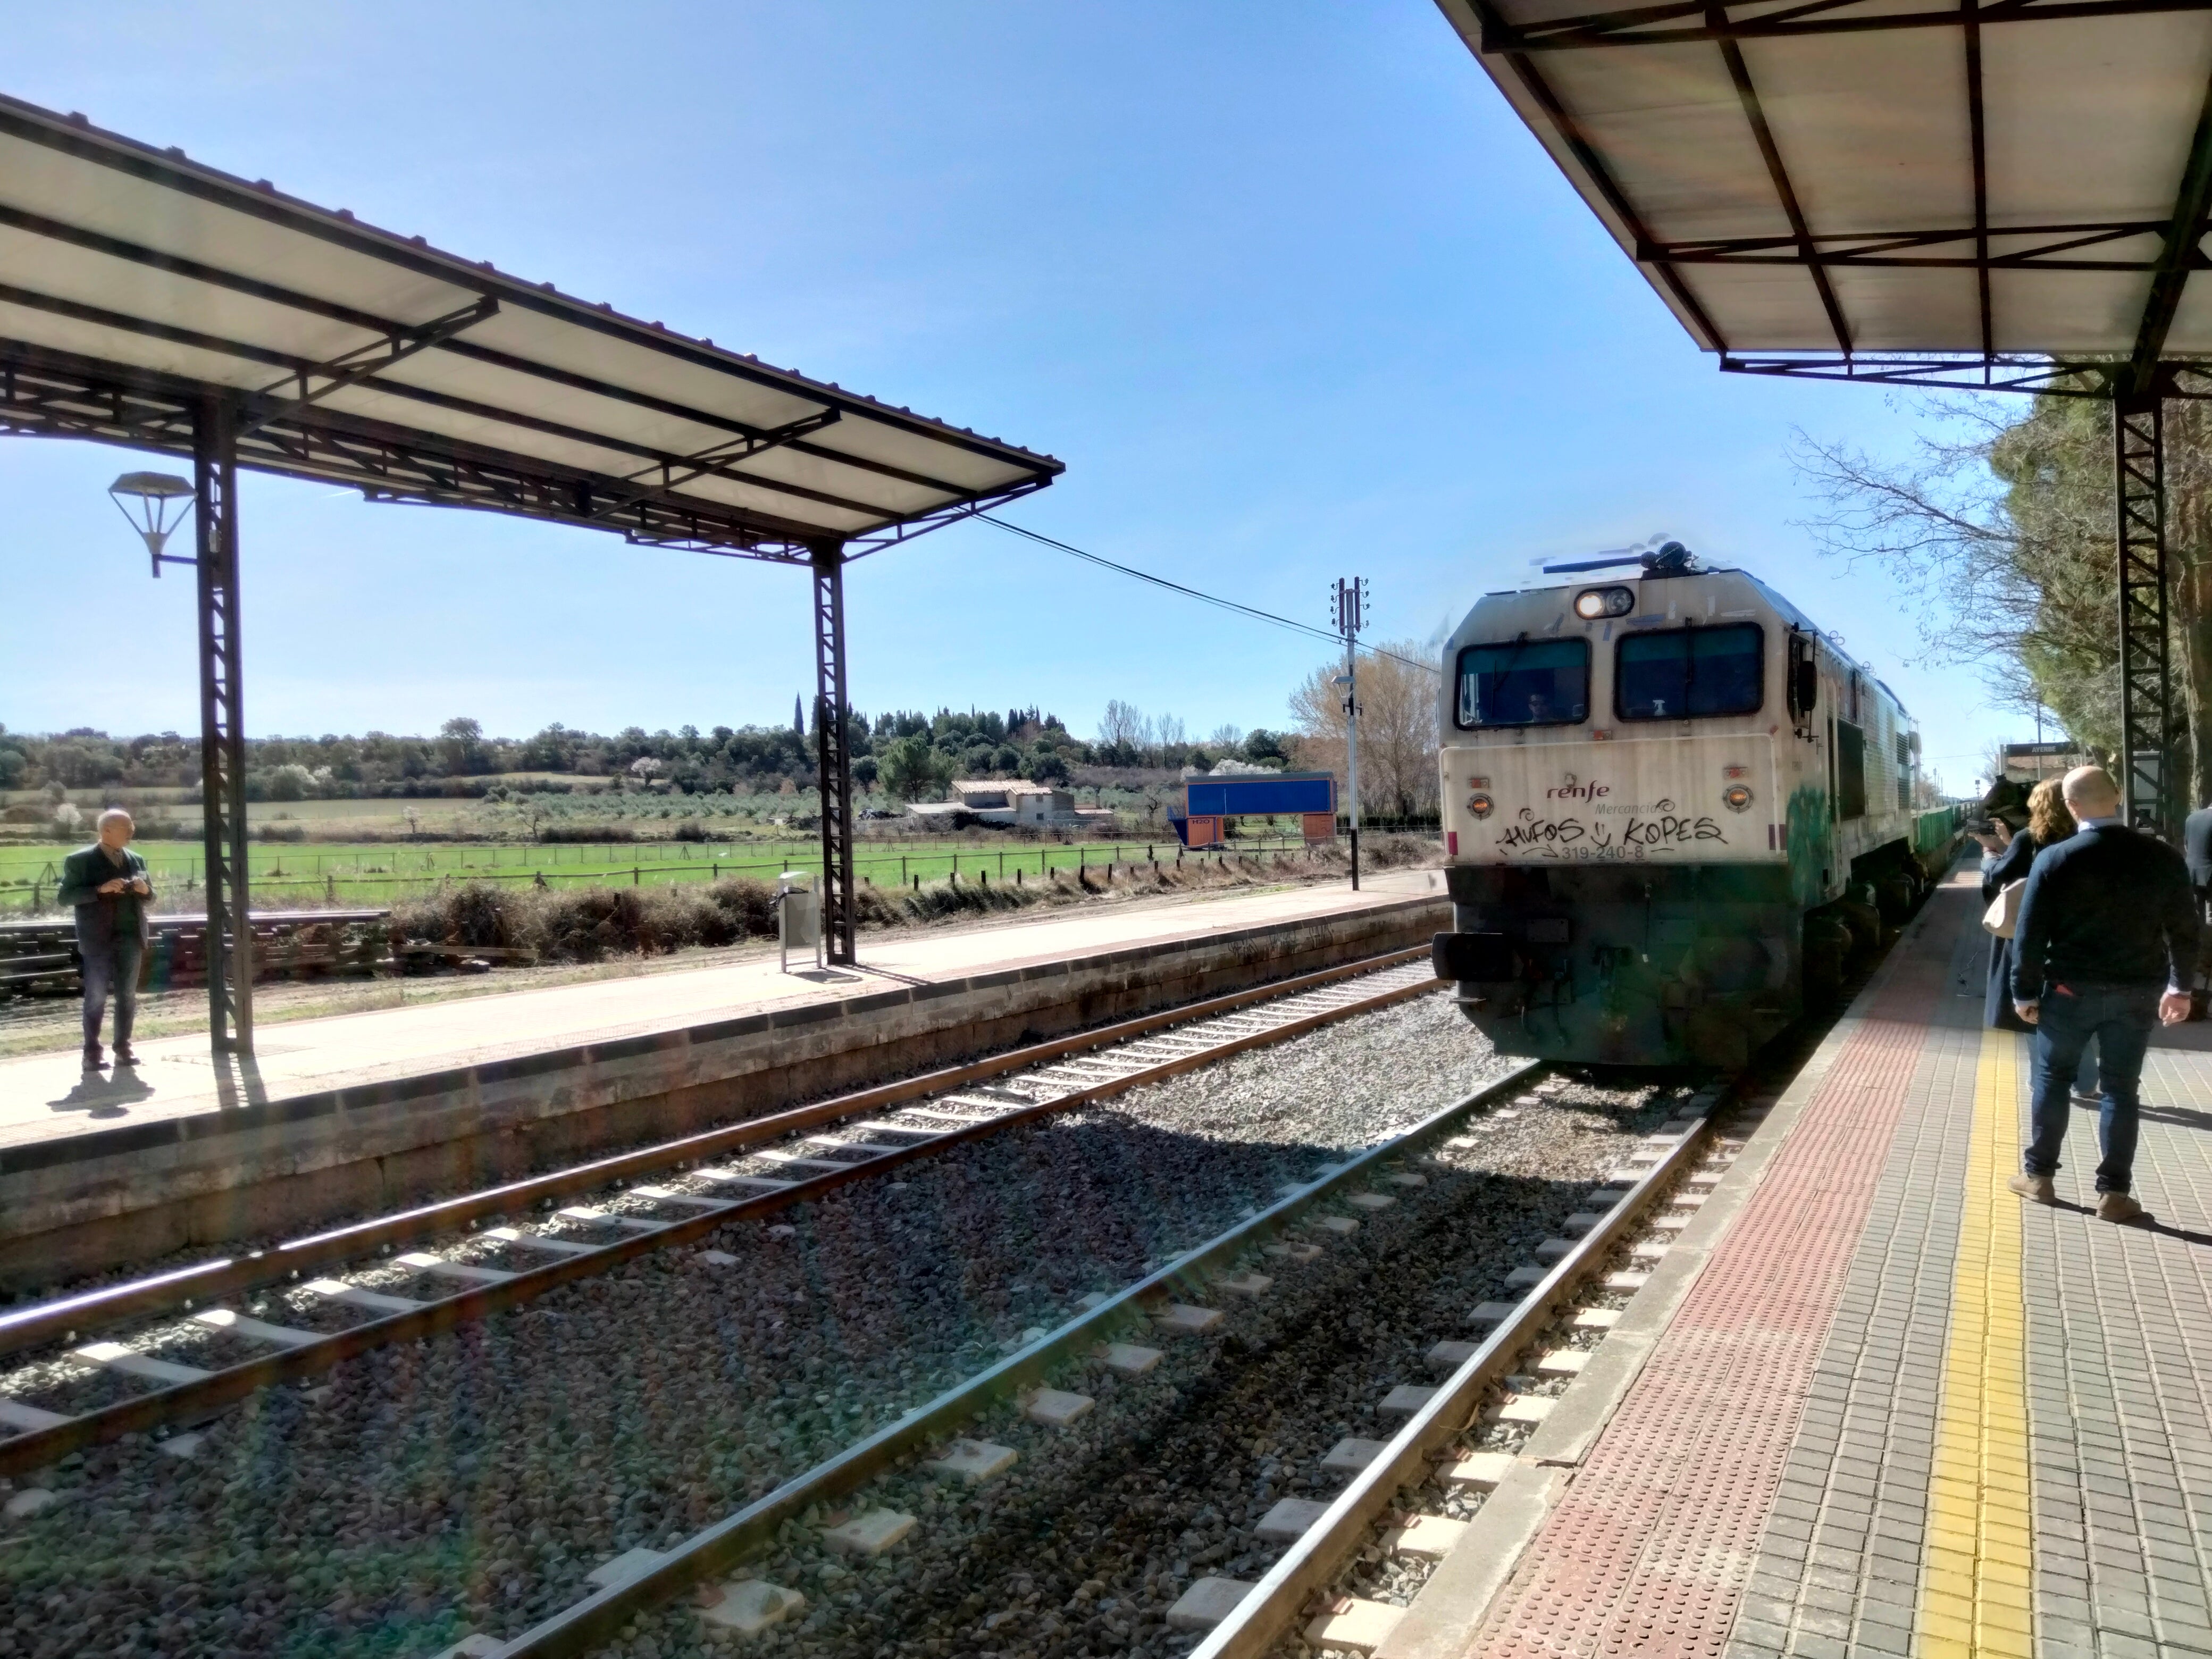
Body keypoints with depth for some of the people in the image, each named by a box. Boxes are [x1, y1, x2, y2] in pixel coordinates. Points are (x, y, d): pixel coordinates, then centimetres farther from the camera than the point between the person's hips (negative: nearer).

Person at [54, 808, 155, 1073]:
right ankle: (91, 1054, 3)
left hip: (131, 938, 5)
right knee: (96, 998, -2)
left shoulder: (136, 860, 13)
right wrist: (100, 890, -20)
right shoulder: (79, 860, -1)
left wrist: (146, 890, -4)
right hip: (99, 940, -4)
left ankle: (123, 1049, 13)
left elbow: (149, 898, 20)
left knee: (127, 996, 6)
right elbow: (63, 896, -8)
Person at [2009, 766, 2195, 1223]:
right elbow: (2184, 927, 4)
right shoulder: (2162, 856, -4)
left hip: (2072, 988, -2)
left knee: (2052, 1078, 13)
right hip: (2138, 991, 2)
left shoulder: (2054, 859, -12)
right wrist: (2180, 986, 16)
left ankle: (2038, 1176, 18)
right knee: (2120, 1088, 9)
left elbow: (2031, 933, -10)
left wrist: (2025, 991, 0)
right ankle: (2113, 1192, 11)